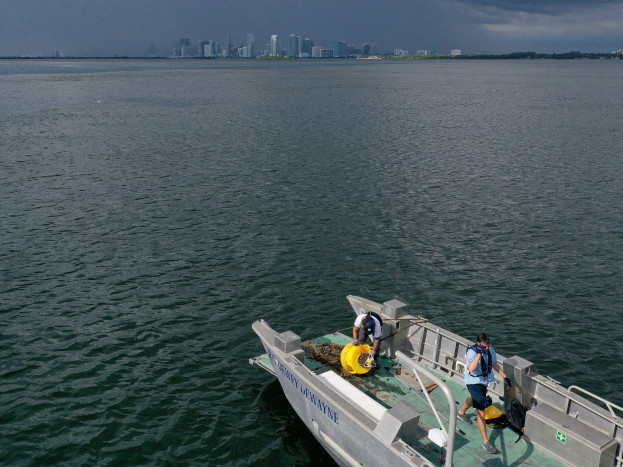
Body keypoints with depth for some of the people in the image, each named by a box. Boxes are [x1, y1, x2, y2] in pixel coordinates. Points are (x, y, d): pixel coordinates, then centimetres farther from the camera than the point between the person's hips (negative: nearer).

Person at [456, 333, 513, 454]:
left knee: (475, 399, 34)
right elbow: (471, 369, -47)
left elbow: (494, 363, 10)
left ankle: (461, 412, 63)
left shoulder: (490, 350, -8)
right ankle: (485, 441, 3)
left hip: (484, 381, 8)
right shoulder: (472, 352, -30)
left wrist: (505, 377, 8)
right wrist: (479, 353, -47)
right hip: (474, 383, -8)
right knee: (481, 412, -7)